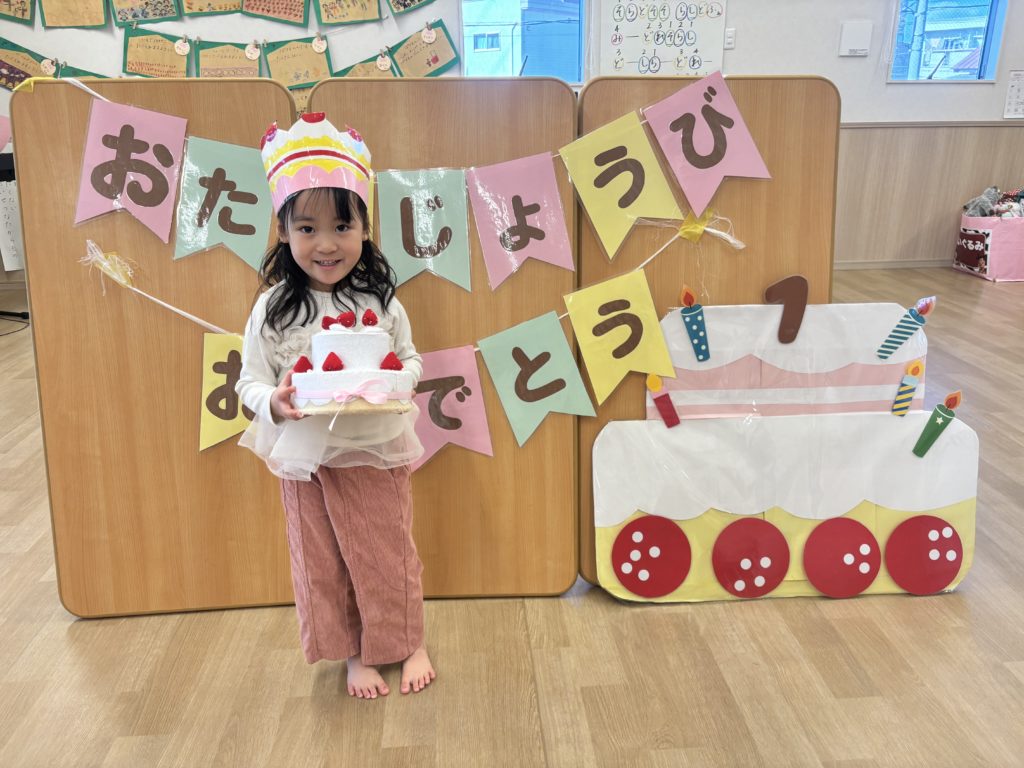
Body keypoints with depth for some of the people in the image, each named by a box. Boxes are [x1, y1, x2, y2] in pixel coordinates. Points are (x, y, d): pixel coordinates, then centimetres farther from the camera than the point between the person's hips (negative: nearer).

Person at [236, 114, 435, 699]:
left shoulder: (380, 300, -7)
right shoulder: (272, 310, -9)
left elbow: (411, 360, 5)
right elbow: (251, 382, -3)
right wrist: (275, 403, -24)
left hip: (377, 452, 0)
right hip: (307, 459, 0)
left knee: (390, 556, 15)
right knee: (323, 563, 14)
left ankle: (409, 642, 38)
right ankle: (354, 652, 36)